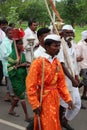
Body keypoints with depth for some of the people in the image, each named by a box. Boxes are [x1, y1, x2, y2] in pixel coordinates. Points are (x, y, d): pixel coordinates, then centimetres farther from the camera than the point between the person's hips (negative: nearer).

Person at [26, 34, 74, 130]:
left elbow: (61, 82, 8)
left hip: (55, 98, 7)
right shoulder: (38, 62, -18)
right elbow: (31, 85, -17)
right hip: (43, 99, -6)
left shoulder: (57, 62, 2)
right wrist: (35, 105, -16)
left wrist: (67, 98, 2)